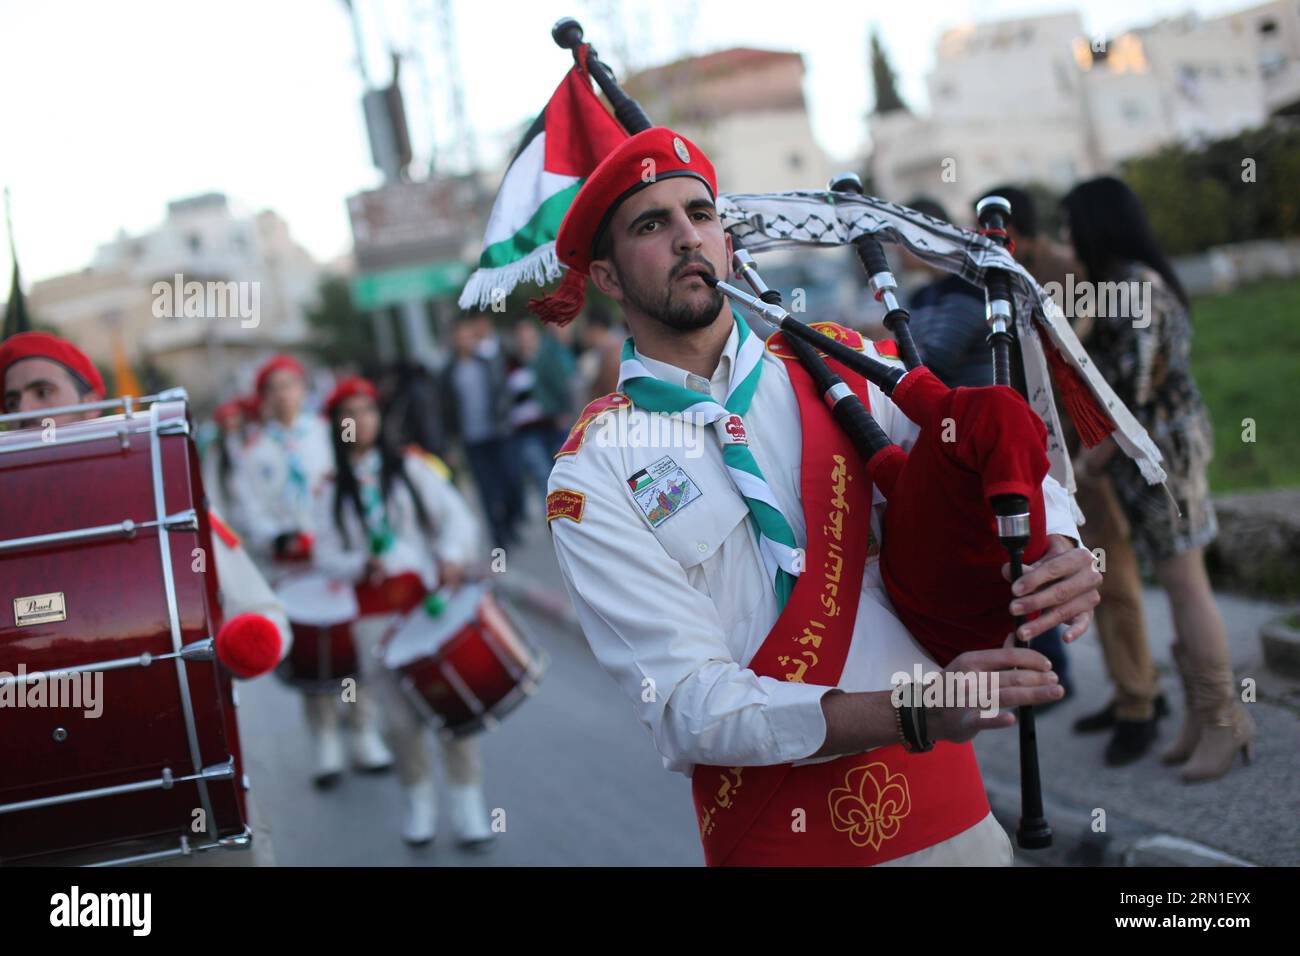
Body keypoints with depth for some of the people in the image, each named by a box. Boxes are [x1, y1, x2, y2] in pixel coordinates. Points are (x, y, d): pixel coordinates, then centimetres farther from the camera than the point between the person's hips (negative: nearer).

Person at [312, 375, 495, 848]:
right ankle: (418, 800, 20)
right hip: (376, 618, 1)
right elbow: (326, 555, 6)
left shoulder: (411, 466, 6)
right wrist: (361, 567, -14)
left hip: (431, 599, -1)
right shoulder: (331, 491, 9)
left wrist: (452, 556, -18)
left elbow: (455, 515, 0)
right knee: (401, 716, 0)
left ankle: (467, 805, 3)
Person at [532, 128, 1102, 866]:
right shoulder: (594, 477, -7)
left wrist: (1059, 552, -20)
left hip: (952, 809, 3)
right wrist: (915, 712, -28)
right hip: (774, 838, -3)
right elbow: (689, 707, -16)